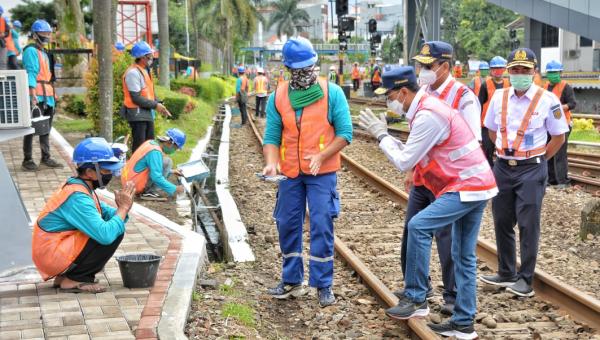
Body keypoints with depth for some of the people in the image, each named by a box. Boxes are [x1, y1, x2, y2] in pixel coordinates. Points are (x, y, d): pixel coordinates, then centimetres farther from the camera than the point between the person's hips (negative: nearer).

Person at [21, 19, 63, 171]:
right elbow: (31, 73, -17)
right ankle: (27, 160, -1)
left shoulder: (44, 52, 21)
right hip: (37, 97, -9)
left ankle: (46, 157, 22)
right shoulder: (31, 51, -8)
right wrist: (33, 95, -25)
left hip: (47, 97, 9)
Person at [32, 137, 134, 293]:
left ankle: (65, 275, 11)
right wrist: (123, 208, -17)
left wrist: (121, 210, -10)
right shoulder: (77, 197, -22)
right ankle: (75, 280, -7)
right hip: (52, 256, -10)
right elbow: (106, 235, -30)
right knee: (113, 233, -17)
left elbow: (105, 211, 13)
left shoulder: (77, 186, 8)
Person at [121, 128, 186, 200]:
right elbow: (156, 177, -26)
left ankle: (145, 190, 11)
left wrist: (171, 171, 24)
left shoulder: (151, 143, 8)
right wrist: (175, 189, -19)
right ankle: (150, 193, -10)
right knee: (167, 161, -12)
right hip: (135, 185, -10)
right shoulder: (155, 151, -20)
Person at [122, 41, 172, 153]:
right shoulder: (133, 73, -16)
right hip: (137, 114, -10)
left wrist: (159, 104, 4)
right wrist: (155, 105, -16)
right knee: (139, 147, -6)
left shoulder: (145, 70, 15)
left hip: (147, 113, 10)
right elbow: (136, 98, -20)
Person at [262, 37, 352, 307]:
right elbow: (271, 136, 3)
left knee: (321, 225, -5)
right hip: (290, 173, 4)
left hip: (322, 173, -3)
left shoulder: (332, 93, -5)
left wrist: (321, 156, -20)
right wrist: (271, 163, -15)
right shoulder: (278, 97, 3)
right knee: (287, 224, 9)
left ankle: (323, 285, 6)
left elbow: (345, 133, -7)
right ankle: (292, 281, 24)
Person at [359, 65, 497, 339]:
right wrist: (384, 135, 6)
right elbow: (411, 155, 14)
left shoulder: (427, 115, -19)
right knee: (464, 257, 12)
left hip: (467, 186, -10)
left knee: (418, 226, -18)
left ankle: (416, 298, -9)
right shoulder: (426, 108, 14)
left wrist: (381, 135, -5)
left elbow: (404, 162, -17)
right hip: (476, 185, 10)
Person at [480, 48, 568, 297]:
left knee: (528, 225, -2)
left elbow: (558, 137, -2)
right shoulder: (499, 97, 3)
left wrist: (537, 160, -2)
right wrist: (506, 151, 10)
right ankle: (506, 274, 25)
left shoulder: (547, 100, -9)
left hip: (531, 169, -5)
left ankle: (525, 279, 7)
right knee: (502, 223, 12)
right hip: (503, 167, 5)